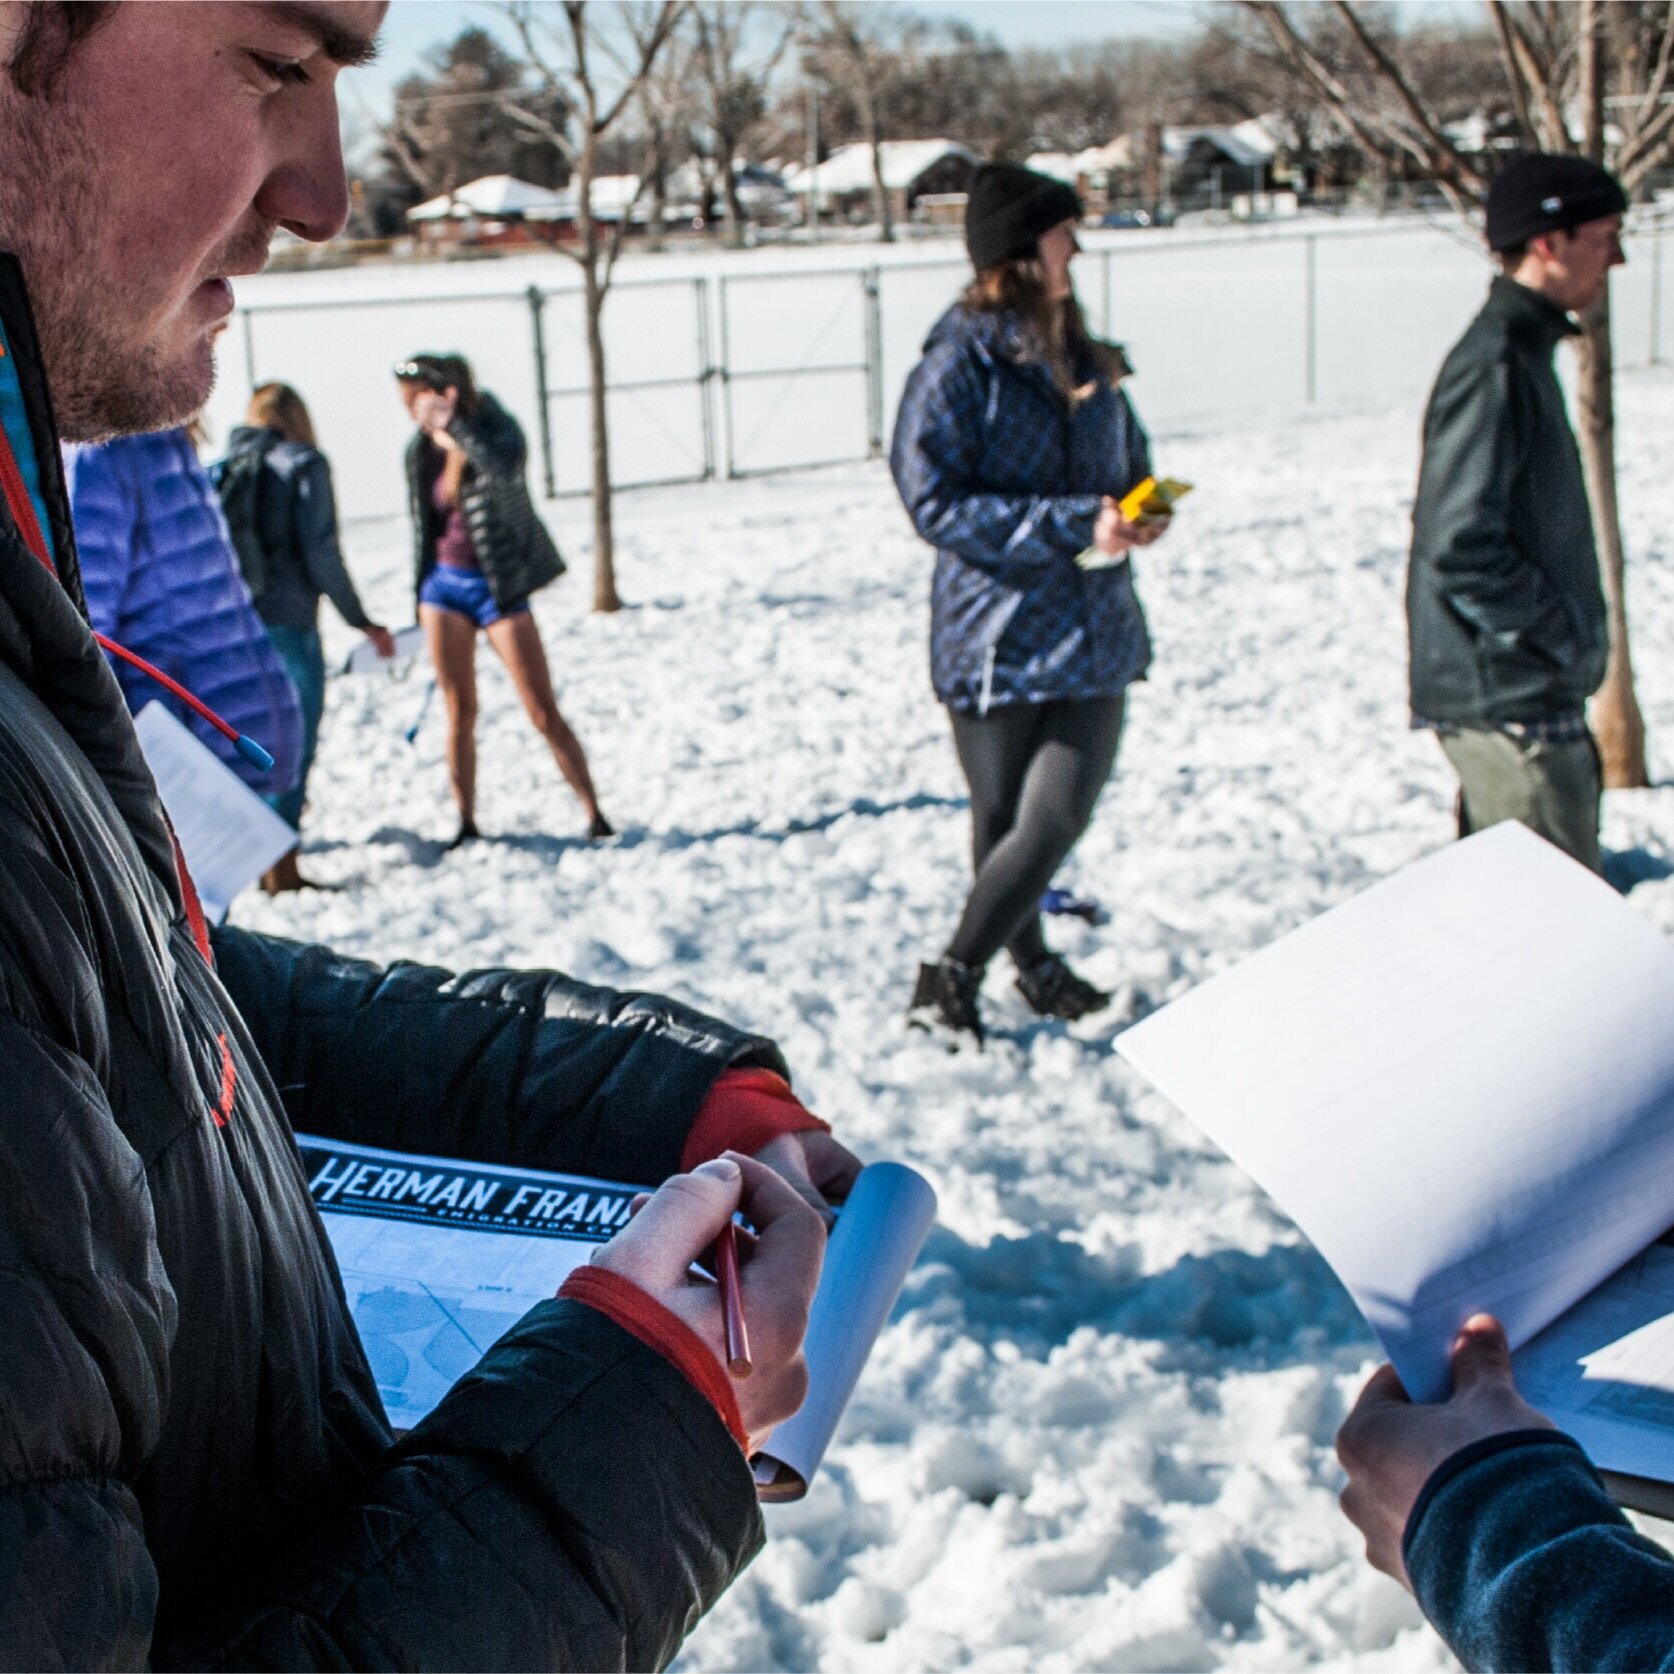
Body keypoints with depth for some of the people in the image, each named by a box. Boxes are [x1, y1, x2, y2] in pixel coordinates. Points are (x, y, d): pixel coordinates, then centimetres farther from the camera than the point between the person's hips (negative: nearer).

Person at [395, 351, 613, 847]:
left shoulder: (496, 430, -10)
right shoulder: (421, 451, 4)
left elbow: (504, 467, -35)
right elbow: (423, 525, 14)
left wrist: (454, 424, -30)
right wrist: (420, 599, 16)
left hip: (497, 587, -4)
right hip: (445, 585, 4)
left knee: (544, 713, -5)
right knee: (460, 713, 7)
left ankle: (595, 816, 1)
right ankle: (466, 825, 16)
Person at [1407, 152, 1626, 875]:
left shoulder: (1523, 352, 14)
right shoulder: (1493, 367, -18)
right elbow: (1461, 550, -24)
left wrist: (1574, 639, 12)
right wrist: (1567, 641, -16)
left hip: (1523, 697, 10)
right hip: (1511, 703, -10)